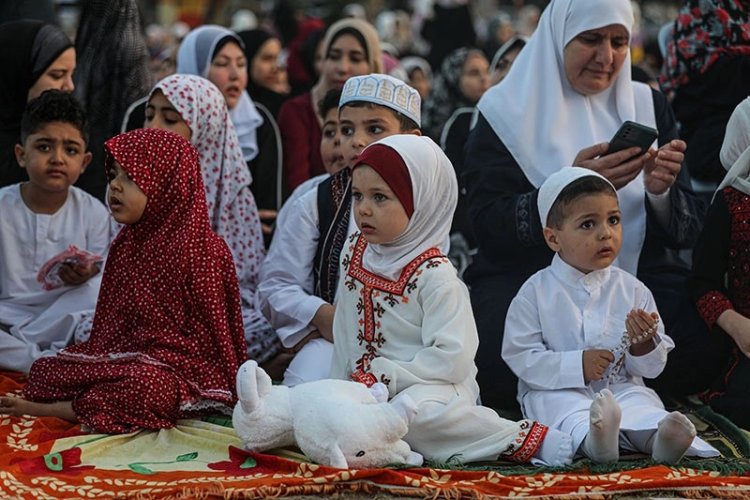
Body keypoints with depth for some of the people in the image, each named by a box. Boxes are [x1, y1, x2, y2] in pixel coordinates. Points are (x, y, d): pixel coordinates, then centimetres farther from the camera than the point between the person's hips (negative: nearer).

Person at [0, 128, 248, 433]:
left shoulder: (200, 249, -11)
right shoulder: (126, 244, 12)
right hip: (122, 355, 8)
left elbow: (209, 326, -8)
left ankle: (50, 409, -29)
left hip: (175, 363, -8)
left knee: (145, 385, -39)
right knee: (43, 370, -4)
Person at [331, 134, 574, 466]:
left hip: (432, 386, -7)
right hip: (363, 386, 7)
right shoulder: (354, 252, 8)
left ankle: (525, 439, -22)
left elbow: (452, 357, -20)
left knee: (414, 410, -38)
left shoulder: (435, 274, -14)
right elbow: (345, 330, 16)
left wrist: (386, 377, -20)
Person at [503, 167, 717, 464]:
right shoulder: (536, 292, -1)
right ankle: (590, 437, -64)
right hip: (557, 391, -2)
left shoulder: (632, 290, 7)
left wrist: (643, 344, -15)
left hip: (621, 388, 2)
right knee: (565, 407, -33)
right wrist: (576, 365, -18)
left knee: (641, 401, -28)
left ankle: (660, 438, -59)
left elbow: (653, 367, 9)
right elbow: (520, 356, -7)